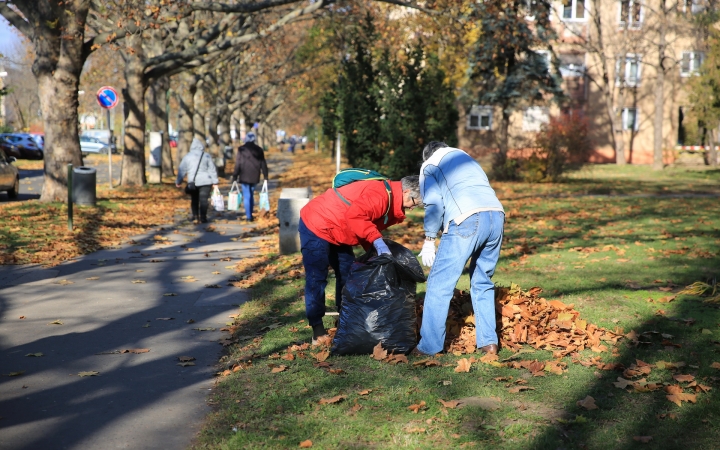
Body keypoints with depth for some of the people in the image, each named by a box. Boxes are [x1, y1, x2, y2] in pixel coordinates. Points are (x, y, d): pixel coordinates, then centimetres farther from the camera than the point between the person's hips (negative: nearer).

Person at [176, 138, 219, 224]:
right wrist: (215, 182, 6)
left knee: (194, 200, 13)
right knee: (203, 199, -1)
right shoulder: (207, 156, 1)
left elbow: (182, 170, 3)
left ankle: (195, 217, 10)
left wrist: (178, 182, 12)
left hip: (193, 182, 1)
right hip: (205, 181, -1)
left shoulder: (187, 157, 2)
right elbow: (212, 170, 2)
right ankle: (203, 217, -7)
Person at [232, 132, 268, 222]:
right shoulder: (259, 150, 3)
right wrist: (265, 176, 11)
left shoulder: (241, 150, -8)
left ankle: (249, 216, -5)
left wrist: (235, 176, -2)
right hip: (254, 176, 4)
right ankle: (250, 214, 22)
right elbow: (263, 164, 6)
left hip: (244, 177, -4)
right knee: (251, 194, 19)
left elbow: (237, 164, -8)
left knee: (246, 196, -1)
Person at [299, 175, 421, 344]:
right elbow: (354, 216, -42)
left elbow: (369, 223, 9)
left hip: (336, 232, 11)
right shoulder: (381, 195, -28)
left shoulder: (390, 201, 4)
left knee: (347, 273, 13)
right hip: (315, 225, -11)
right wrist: (377, 240, -40)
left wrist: (376, 250, -3)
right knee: (316, 278, -10)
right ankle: (318, 330, -5)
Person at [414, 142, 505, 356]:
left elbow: (434, 203, 2)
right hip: (497, 216, 6)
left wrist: (429, 239, 6)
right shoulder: (466, 157, 36)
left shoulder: (430, 165, 18)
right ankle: (489, 342, 15)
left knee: (439, 284, 2)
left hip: (467, 219, -6)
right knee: (483, 282, 19)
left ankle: (429, 345, 2)